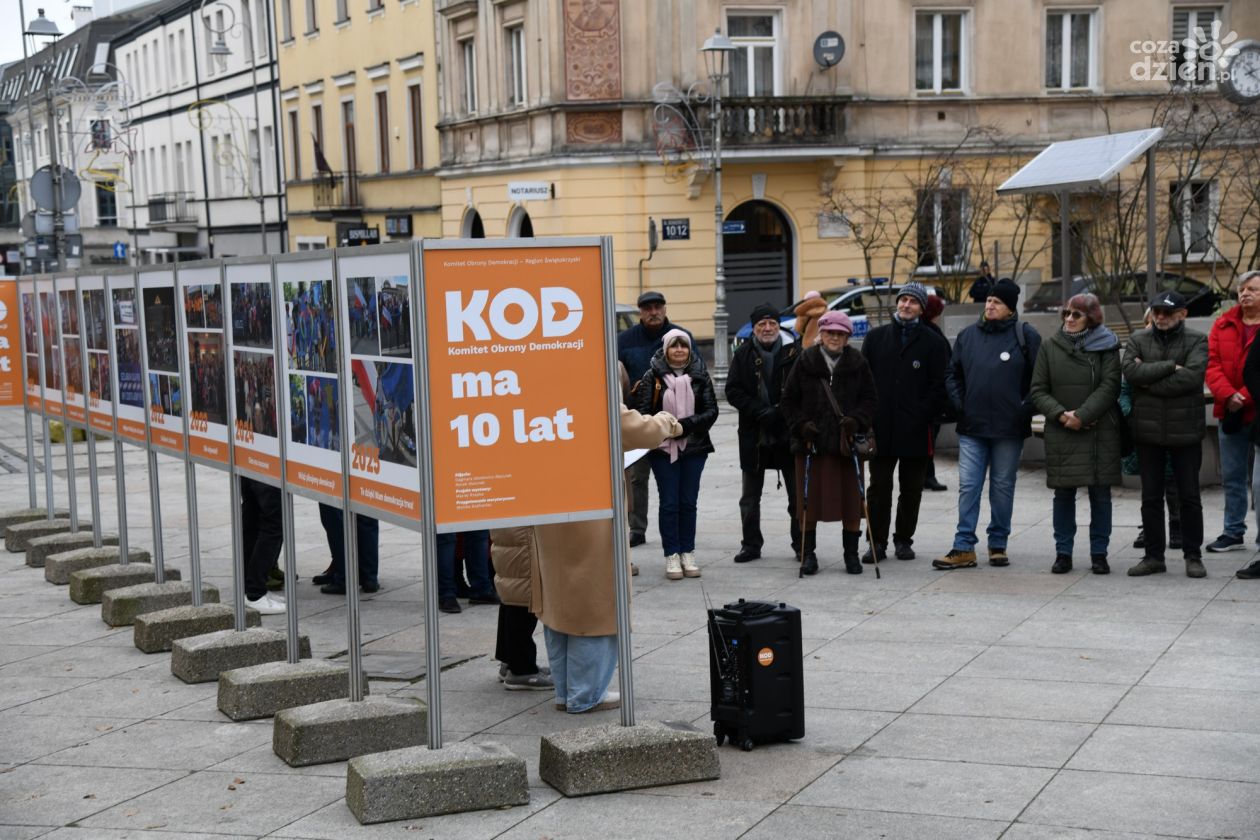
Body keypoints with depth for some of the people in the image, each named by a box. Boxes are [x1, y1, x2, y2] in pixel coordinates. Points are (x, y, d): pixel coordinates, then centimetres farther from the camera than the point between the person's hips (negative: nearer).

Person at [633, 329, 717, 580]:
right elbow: (642, 411, -4)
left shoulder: (700, 375, 4)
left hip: (694, 447, 2)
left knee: (688, 502, 7)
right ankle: (672, 555, 7)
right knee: (669, 503, 0)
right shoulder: (652, 376, -1)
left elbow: (711, 411, 0)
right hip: (663, 448, -2)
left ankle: (687, 553, 15)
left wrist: (687, 424, -15)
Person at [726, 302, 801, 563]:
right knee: (750, 497, 9)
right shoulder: (743, 355, 2)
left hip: (789, 433, -2)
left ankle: (801, 544, 16)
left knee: (797, 495, 6)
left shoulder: (794, 351, -3)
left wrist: (782, 412, -15)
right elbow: (733, 391, -2)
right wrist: (762, 412, -14)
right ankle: (751, 544, 20)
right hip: (754, 435, 2)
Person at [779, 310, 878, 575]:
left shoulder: (857, 364, 4)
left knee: (851, 499, 3)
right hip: (811, 443, 0)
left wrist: (857, 420, -9)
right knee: (810, 500, 3)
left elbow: (870, 399, 8)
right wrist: (802, 425, -7)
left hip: (847, 442, 1)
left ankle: (851, 553, 15)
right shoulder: (805, 362, 2)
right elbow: (787, 401, 5)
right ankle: (808, 553, 14)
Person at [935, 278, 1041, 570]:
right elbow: (952, 373, 16)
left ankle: (998, 545, 18)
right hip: (971, 427, 3)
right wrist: (958, 404, 4)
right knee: (968, 486, -1)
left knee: (1003, 486, 7)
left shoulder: (1025, 336, -3)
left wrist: (1026, 408, -9)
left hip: (1009, 428, -3)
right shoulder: (968, 335, 8)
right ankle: (964, 548, 0)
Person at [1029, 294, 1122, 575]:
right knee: (1063, 493, 5)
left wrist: (1081, 415, -16)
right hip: (1060, 433, 2)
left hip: (1100, 431, -1)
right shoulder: (1050, 346, 7)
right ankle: (1063, 553, 14)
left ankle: (1099, 554, 13)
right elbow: (1038, 390, 4)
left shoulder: (1106, 346, 1)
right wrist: (1061, 414, -11)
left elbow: (1109, 387, -9)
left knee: (1100, 493, 4)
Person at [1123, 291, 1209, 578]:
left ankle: (1193, 556, 15)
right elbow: (1130, 371, -11)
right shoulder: (1138, 340, 6)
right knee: (1151, 497, 8)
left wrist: (1149, 380, -13)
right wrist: (1170, 367, -17)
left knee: (1190, 496, 5)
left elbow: (1192, 376, -18)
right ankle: (1154, 555, 17)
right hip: (1148, 431, 2)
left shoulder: (1197, 341, -1)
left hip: (1185, 430, -2)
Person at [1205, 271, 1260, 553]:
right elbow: (1212, 364, 0)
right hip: (1229, 413, 4)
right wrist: (1228, 395, -14)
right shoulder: (1223, 325, 8)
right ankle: (1233, 533, 23)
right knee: (1232, 477, 13)